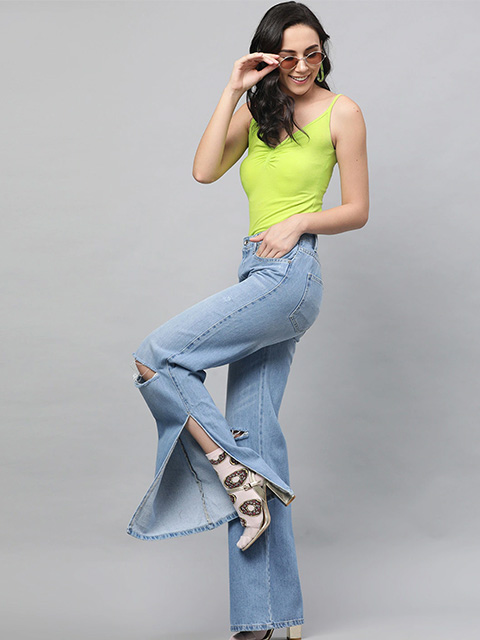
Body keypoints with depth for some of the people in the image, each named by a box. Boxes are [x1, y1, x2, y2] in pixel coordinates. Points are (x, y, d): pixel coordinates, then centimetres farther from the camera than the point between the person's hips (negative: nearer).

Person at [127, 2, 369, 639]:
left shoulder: (341, 112, 2)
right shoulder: (258, 109, 16)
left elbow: (357, 209, 2)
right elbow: (205, 170, -1)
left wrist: (301, 221, -14)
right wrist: (233, 91, -4)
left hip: (290, 274, -6)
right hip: (259, 277, 7)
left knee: (155, 357, -15)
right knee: (253, 435, 3)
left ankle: (236, 473, -5)